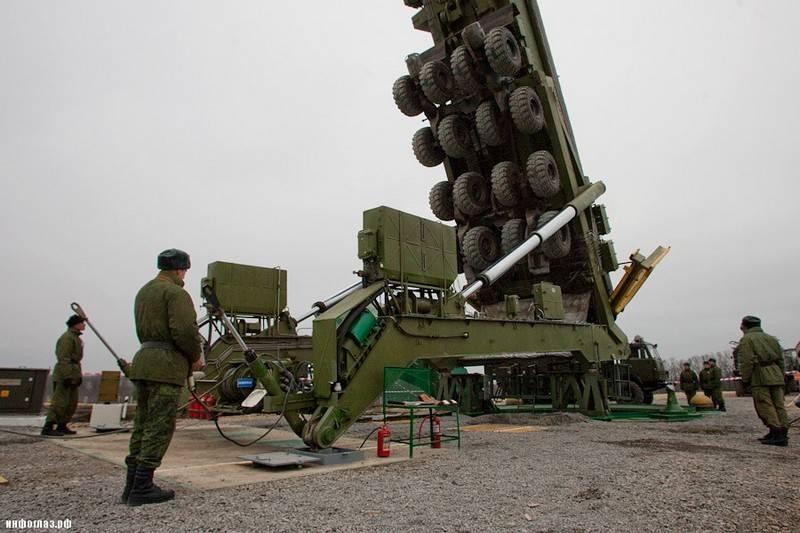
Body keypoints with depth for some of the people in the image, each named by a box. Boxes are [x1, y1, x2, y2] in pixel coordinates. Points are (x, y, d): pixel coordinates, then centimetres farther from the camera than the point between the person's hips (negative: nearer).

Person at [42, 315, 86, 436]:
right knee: (60, 402, -11)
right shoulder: (67, 338, -12)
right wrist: (67, 376, -25)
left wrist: (79, 375, 21)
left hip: (72, 376, 10)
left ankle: (62, 426, 18)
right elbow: (63, 358, -20)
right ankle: (48, 428, -10)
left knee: (72, 403, 11)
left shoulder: (76, 337, 19)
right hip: (64, 375, -10)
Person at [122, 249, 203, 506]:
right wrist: (195, 357, -3)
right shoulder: (176, 293, -10)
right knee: (159, 427, -4)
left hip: (143, 359, 9)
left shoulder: (144, 291, 20)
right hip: (167, 364, -9)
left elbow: (143, 329, 18)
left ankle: (132, 484, 18)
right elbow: (185, 330, -20)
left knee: (142, 425, 13)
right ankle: (142, 487, -1)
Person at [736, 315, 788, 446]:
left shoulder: (747, 339, -2)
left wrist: (745, 379, -7)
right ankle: (783, 433, 8)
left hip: (760, 377, -7)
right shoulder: (771, 338, 21)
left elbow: (746, 362, -11)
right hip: (776, 376, 8)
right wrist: (780, 376, 22)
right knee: (778, 405, 8)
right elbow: (781, 359, 20)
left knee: (765, 406, -6)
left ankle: (776, 433, -11)